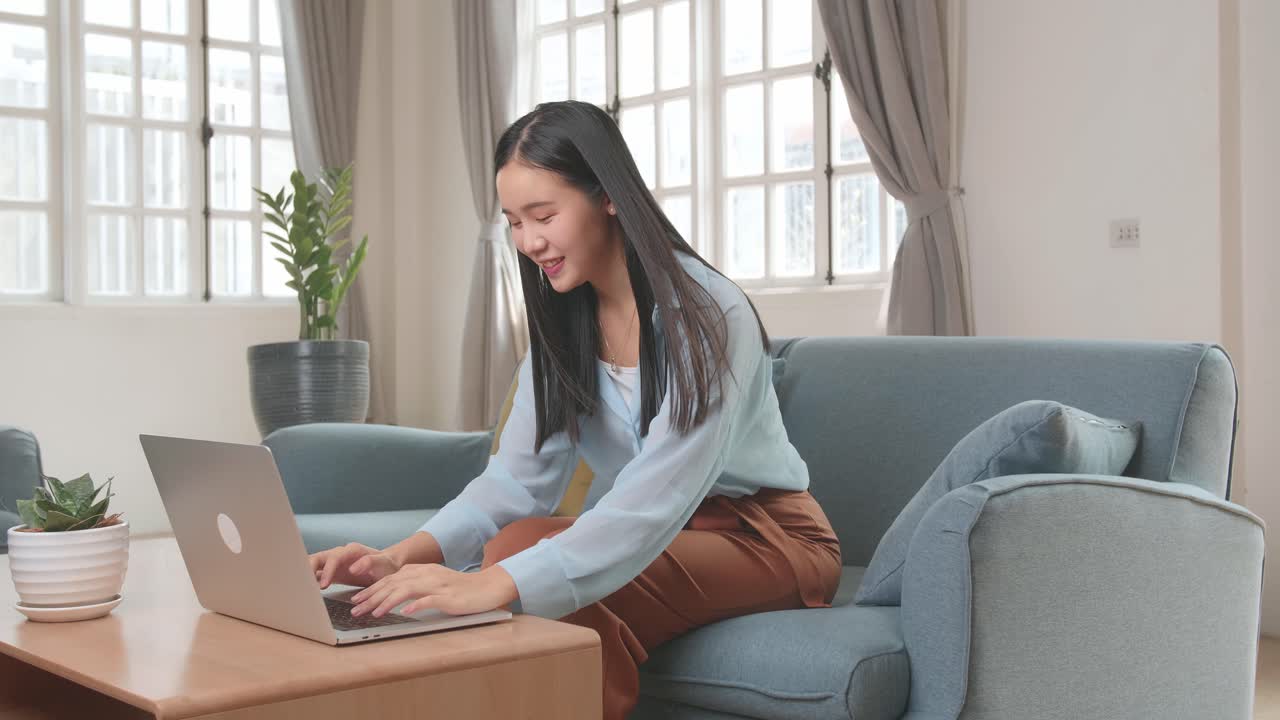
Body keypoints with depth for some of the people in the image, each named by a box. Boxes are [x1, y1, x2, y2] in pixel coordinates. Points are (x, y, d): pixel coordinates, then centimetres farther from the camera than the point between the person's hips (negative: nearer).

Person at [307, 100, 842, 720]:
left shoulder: (707, 314, -21)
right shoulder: (561, 321, 1)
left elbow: (655, 500, -33)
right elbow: (517, 478, -7)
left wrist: (498, 583, -46)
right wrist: (405, 556, -26)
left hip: (770, 540, -6)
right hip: (660, 540, 6)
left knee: (552, 584, -30)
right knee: (517, 545, -25)